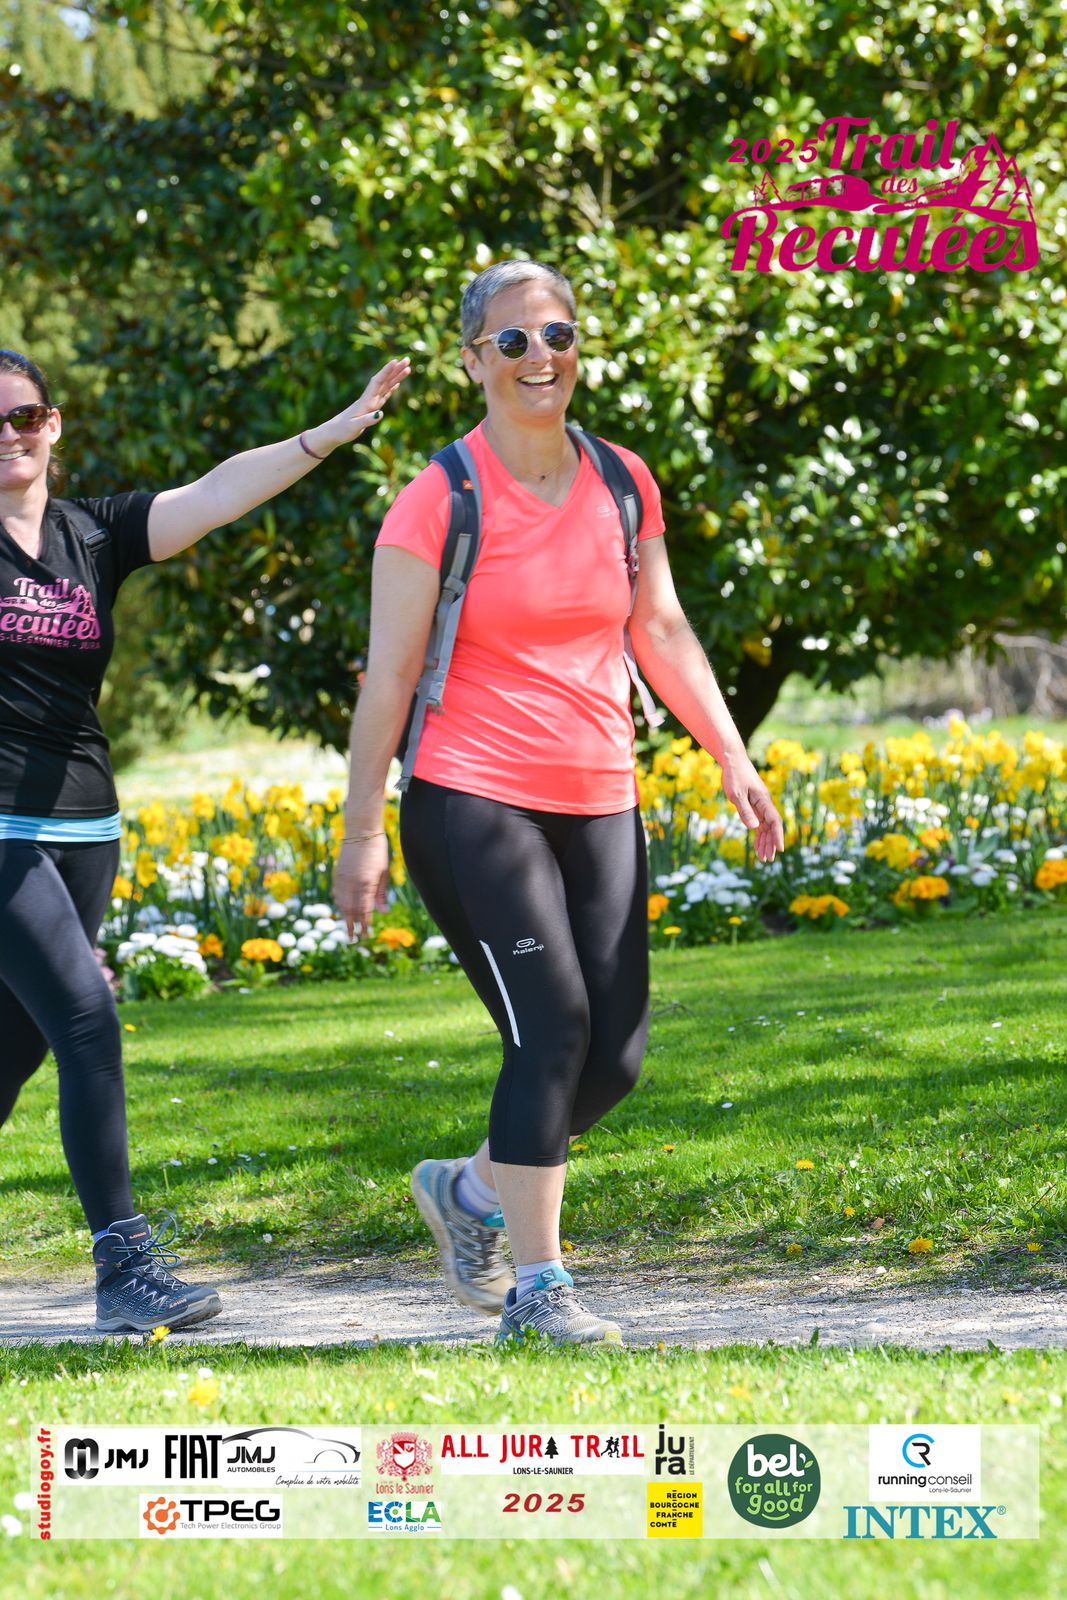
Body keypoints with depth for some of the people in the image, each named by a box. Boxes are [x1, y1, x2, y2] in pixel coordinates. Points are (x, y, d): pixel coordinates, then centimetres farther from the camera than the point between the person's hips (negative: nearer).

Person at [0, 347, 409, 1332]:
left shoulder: (96, 536, 8)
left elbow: (216, 495, -3)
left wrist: (333, 433, -14)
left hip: (83, 830, 5)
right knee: (86, 1021, -16)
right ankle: (124, 1268, -14)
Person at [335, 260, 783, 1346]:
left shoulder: (623, 485, 8)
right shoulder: (439, 502, -7)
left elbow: (660, 631, 17)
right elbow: (389, 673, -6)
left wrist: (731, 756, 10)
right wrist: (361, 829, -9)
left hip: (598, 807, 6)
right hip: (473, 805, -6)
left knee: (615, 1056, 1)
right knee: (553, 1027, -15)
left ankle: (471, 1190, 27)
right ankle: (536, 1287, -4)